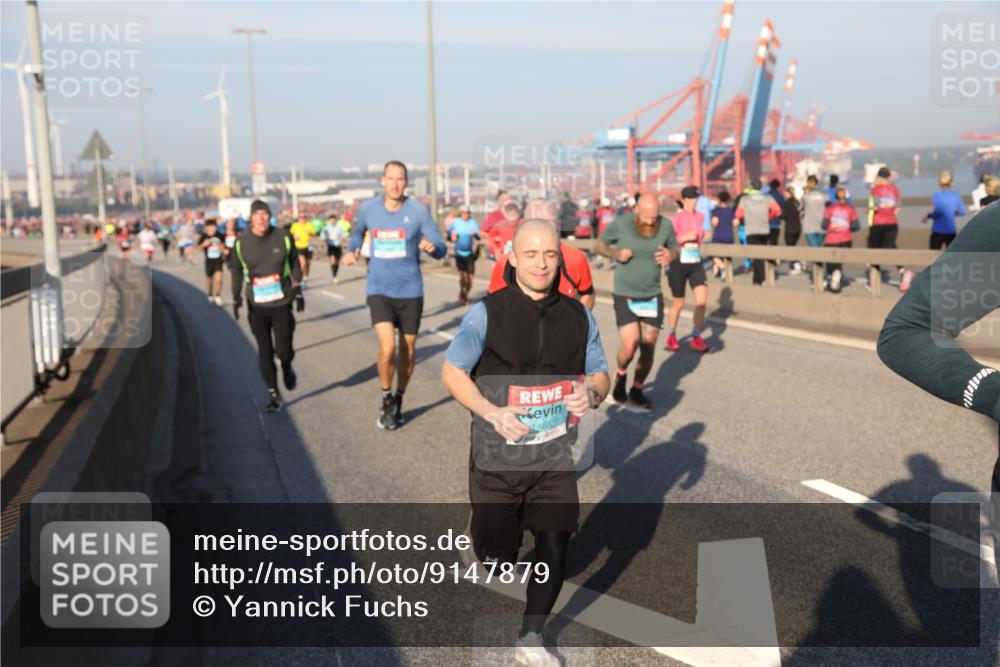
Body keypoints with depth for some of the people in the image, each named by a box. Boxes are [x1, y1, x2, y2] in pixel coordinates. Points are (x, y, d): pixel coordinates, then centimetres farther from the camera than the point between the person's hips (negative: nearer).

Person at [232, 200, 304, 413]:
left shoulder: (283, 236, -3)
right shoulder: (241, 241, -3)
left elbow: (294, 265, 8)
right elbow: (237, 271, 9)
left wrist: (298, 292, 7)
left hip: (282, 303, -1)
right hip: (257, 306, 1)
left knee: (283, 351, -4)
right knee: (265, 353, 3)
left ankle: (287, 367, 33)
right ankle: (274, 394, 19)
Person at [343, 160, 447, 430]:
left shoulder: (418, 210, -8)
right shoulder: (368, 208, -1)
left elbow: (442, 248, -8)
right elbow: (358, 232, 21)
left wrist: (432, 247, -31)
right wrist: (352, 250, 2)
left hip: (410, 290, 0)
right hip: (379, 289, 0)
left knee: (407, 351, 11)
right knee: (387, 348, -17)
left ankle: (398, 402, 34)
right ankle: (386, 400, 9)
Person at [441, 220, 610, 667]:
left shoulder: (578, 316, -1)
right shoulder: (487, 313, -11)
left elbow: (599, 375, 8)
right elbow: (452, 373, -7)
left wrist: (591, 393, -17)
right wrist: (493, 413, -22)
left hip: (555, 459, 2)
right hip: (498, 457, -2)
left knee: (555, 550, -1)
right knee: (498, 560, 9)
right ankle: (481, 533, 48)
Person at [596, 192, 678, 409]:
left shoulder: (666, 225, -6)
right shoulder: (621, 223, -12)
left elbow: (675, 248, 11)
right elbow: (599, 245, 1)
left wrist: (669, 255, -13)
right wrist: (615, 254, -19)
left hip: (653, 296, 3)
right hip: (624, 295, -3)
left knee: (649, 347, 3)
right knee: (630, 345, -15)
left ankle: (636, 391, 22)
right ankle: (621, 375, 19)